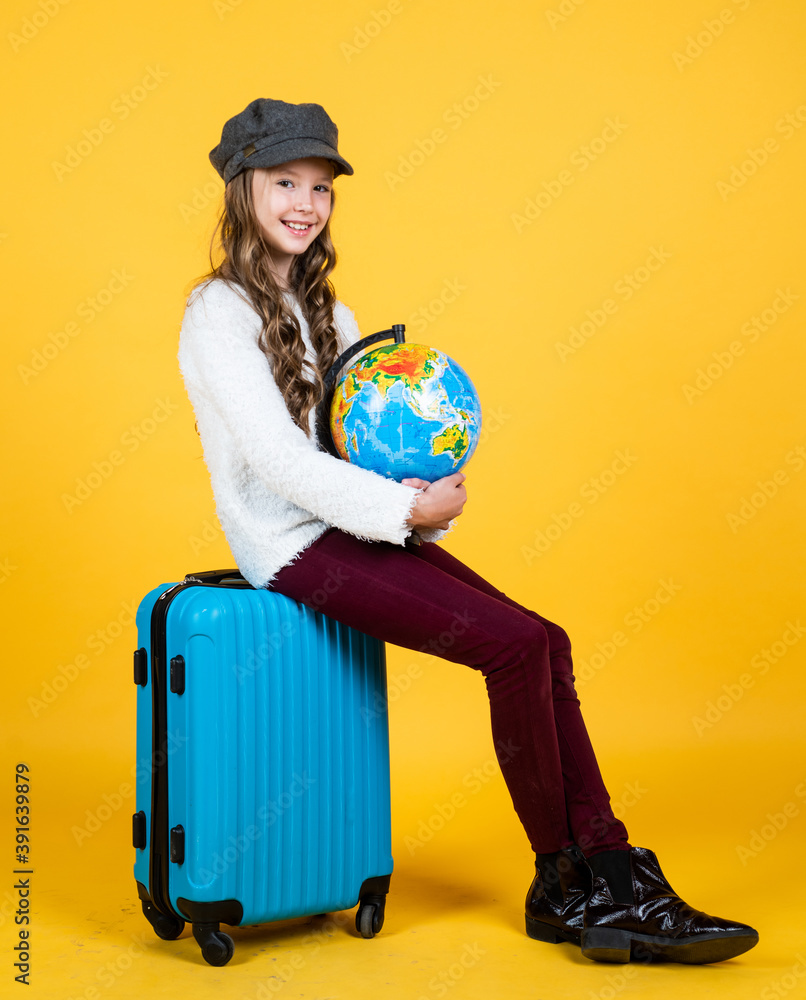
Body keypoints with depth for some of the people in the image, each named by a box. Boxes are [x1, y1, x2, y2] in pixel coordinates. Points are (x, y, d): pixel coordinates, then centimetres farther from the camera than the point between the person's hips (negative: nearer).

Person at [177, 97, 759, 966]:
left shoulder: (326, 311, 18)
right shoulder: (219, 313, -6)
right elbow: (275, 455, -17)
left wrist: (429, 492, -5)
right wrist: (404, 509, -19)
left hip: (359, 528, 8)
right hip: (294, 545, -8)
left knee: (545, 642, -8)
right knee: (516, 646, -19)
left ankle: (611, 880, -3)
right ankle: (563, 881, -1)